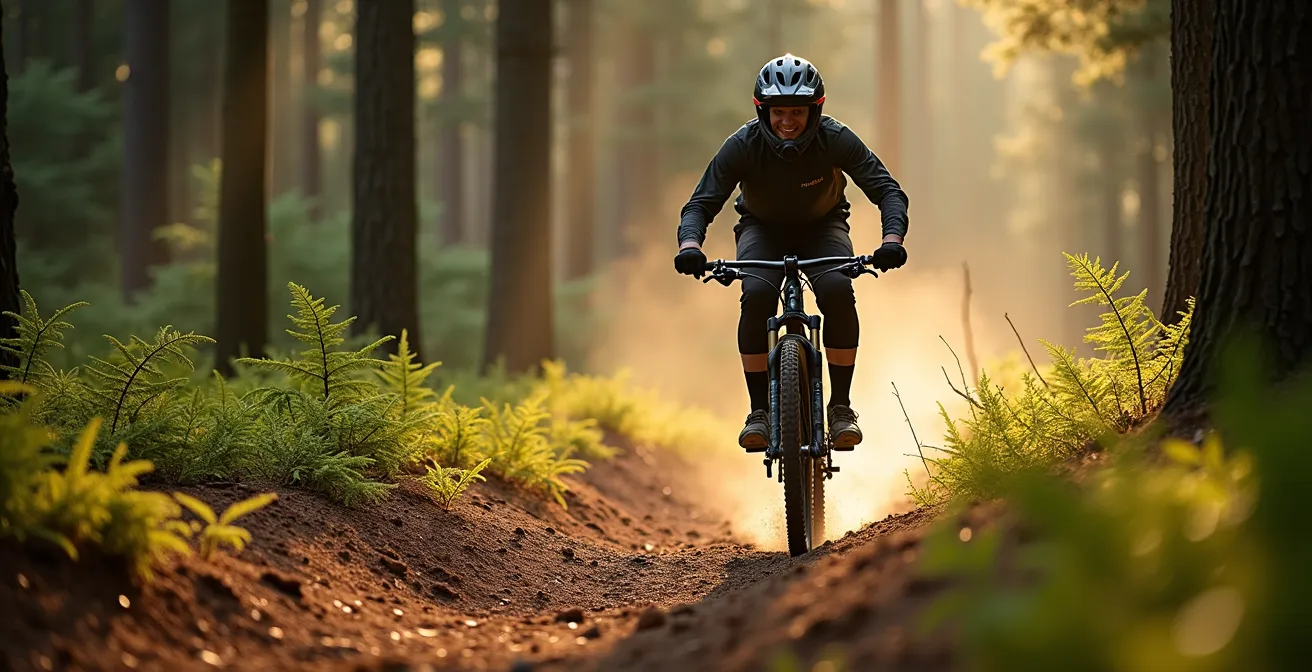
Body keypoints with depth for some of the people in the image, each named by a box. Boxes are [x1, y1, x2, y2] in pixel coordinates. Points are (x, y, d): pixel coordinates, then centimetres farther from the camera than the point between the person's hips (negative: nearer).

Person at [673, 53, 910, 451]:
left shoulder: (836, 140, -26)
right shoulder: (744, 145, -26)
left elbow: (887, 190, -28)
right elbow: (702, 202, -26)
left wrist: (892, 238, -47)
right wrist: (689, 244, -48)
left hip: (822, 227, 0)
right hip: (763, 229, 0)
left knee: (838, 291, -30)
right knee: (757, 295, -30)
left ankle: (841, 406, -16)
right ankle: (760, 411, -19)